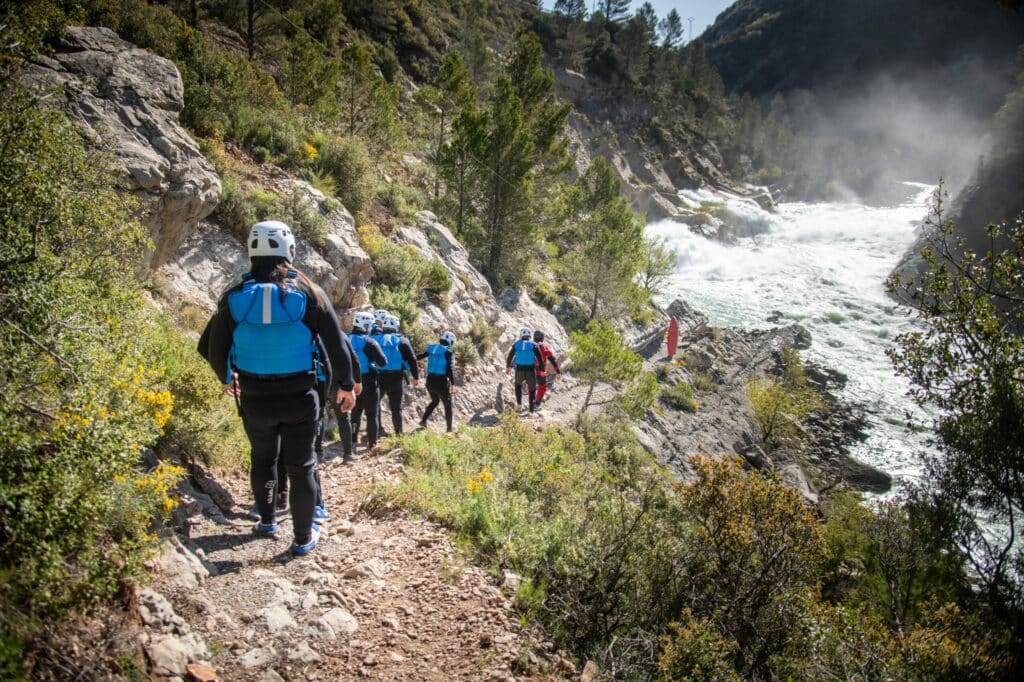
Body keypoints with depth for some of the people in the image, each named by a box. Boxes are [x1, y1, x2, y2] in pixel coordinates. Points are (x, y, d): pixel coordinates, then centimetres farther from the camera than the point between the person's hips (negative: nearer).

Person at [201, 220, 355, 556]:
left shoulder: (234, 297, -4)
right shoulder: (309, 292, -8)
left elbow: (215, 352, 4)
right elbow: (337, 344, -6)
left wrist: (227, 378, 25)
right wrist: (346, 385, 7)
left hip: (254, 398, 2)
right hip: (299, 396, -1)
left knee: (263, 458, 24)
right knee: (301, 466, 10)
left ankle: (267, 522, 37)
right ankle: (303, 538, 19)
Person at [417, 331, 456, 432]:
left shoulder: (432, 348, 7)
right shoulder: (449, 351, -9)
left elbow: (420, 356, 20)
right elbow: (450, 368, -18)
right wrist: (452, 383, -21)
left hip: (430, 380, 5)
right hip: (441, 382, -5)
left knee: (435, 401, 28)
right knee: (448, 405, 10)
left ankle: (423, 421, 20)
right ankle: (449, 429, 11)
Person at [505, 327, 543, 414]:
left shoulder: (516, 344, 3)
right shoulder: (533, 345, -3)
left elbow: (509, 357, 11)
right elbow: (540, 358, -7)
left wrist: (508, 367, 26)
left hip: (519, 370, 2)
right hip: (531, 371, -2)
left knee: (518, 384, 30)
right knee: (532, 390, 14)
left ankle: (519, 404, 20)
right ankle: (531, 410, 11)